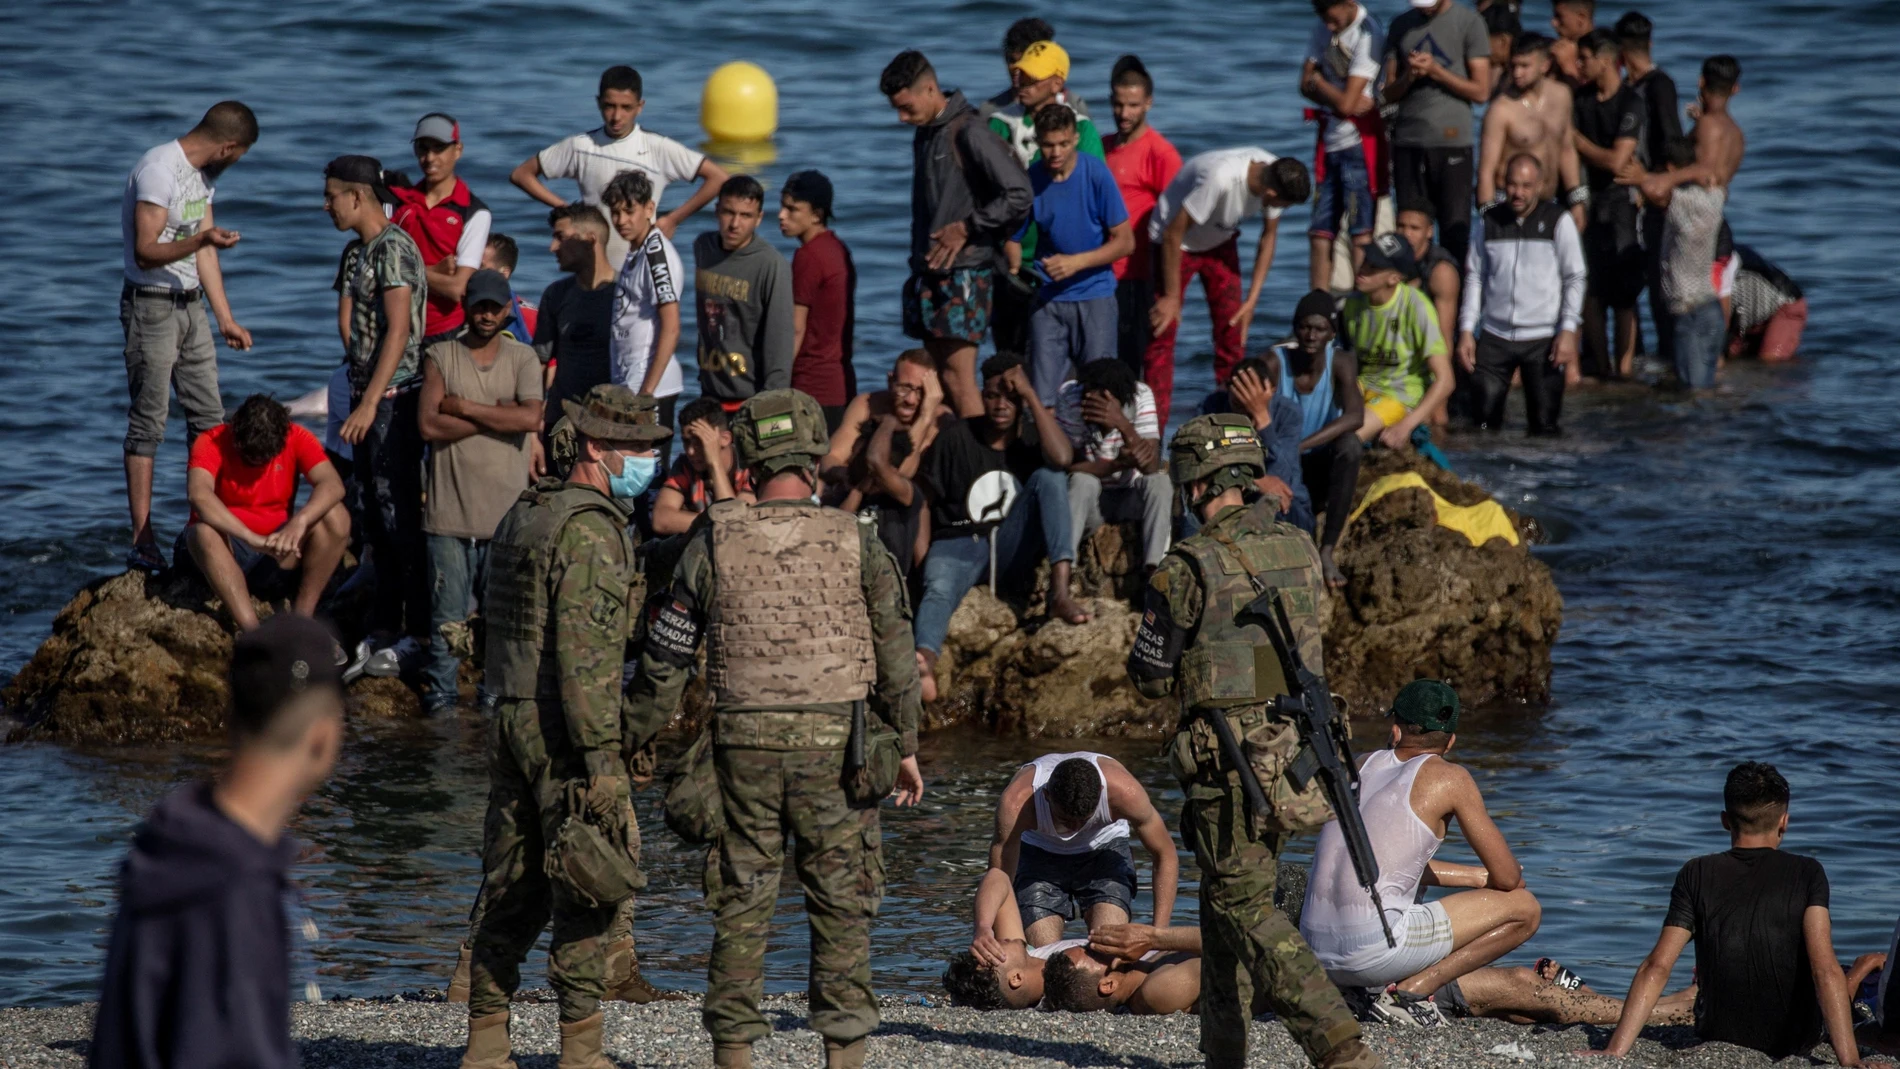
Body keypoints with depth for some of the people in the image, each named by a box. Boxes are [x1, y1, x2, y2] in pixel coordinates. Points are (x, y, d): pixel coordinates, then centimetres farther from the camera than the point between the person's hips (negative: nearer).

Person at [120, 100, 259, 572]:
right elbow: (146, 252, -23)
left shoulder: (202, 174, 11)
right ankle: (142, 541, -7)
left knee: (209, 417, 9)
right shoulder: (158, 170, -18)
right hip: (152, 307, -9)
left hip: (190, 305, 9)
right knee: (148, 422, -7)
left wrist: (226, 320, 18)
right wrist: (201, 240, -37)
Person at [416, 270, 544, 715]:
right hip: (450, 509, -1)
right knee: (448, 613, -2)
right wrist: (498, 415, -7)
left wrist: (464, 407, -6)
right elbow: (429, 425, -7)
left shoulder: (523, 359, 8)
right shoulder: (441, 357, 7)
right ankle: (440, 693, 6)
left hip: (507, 509, 1)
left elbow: (530, 418, -9)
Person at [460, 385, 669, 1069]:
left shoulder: (524, 515, 16)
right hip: (562, 729, -9)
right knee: (585, 893, -4)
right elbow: (585, 650, -22)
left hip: (510, 721, 9)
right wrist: (603, 756, -23)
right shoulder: (591, 529, -15)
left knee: (511, 889, 12)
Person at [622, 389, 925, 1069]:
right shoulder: (854, 541, -2)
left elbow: (667, 656, 3)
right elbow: (896, 654, 1)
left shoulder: (714, 541, -1)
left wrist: (636, 737, 14)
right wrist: (905, 745, 11)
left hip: (742, 744, 1)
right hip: (833, 747, -1)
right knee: (841, 906, 6)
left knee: (740, 906, 8)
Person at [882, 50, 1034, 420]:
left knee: (958, 375, -12)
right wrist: (918, 261, 15)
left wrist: (967, 228, -14)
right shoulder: (924, 135, 16)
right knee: (937, 373, 6)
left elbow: (1019, 195, -18)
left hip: (965, 271, -9)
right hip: (929, 274, 9)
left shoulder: (969, 133, -13)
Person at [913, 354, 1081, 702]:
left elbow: (1062, 458, -17)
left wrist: (1031, 396, -11)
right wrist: (922, 557, -8)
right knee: (939, 588, -36)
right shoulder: (956, 436, 7)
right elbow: (923, 498, 4)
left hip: (1012, 552, 2)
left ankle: (1060, 591, -36)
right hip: (959, 541, -2)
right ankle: (925, 665, -71)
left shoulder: (1033, 435, 9)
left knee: (1048, 475, -20)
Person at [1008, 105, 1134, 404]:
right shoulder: (1031, 180, -2)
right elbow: (1013, 238, 8)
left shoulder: (1096, 174, -9)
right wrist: (1015, 267, -15)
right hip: (1049, 298, 2)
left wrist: (1076, 262, -17)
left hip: (1094, 295, -2)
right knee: (1042, 395, -1)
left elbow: (1125, 241, -7)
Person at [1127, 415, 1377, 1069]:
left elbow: (1151, 679, -5)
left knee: (1244, 907, -4)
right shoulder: (1299, 550, 7)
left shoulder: (1187, 569, -13)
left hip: (1229, 759, -7)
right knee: (1226, 897, 18)